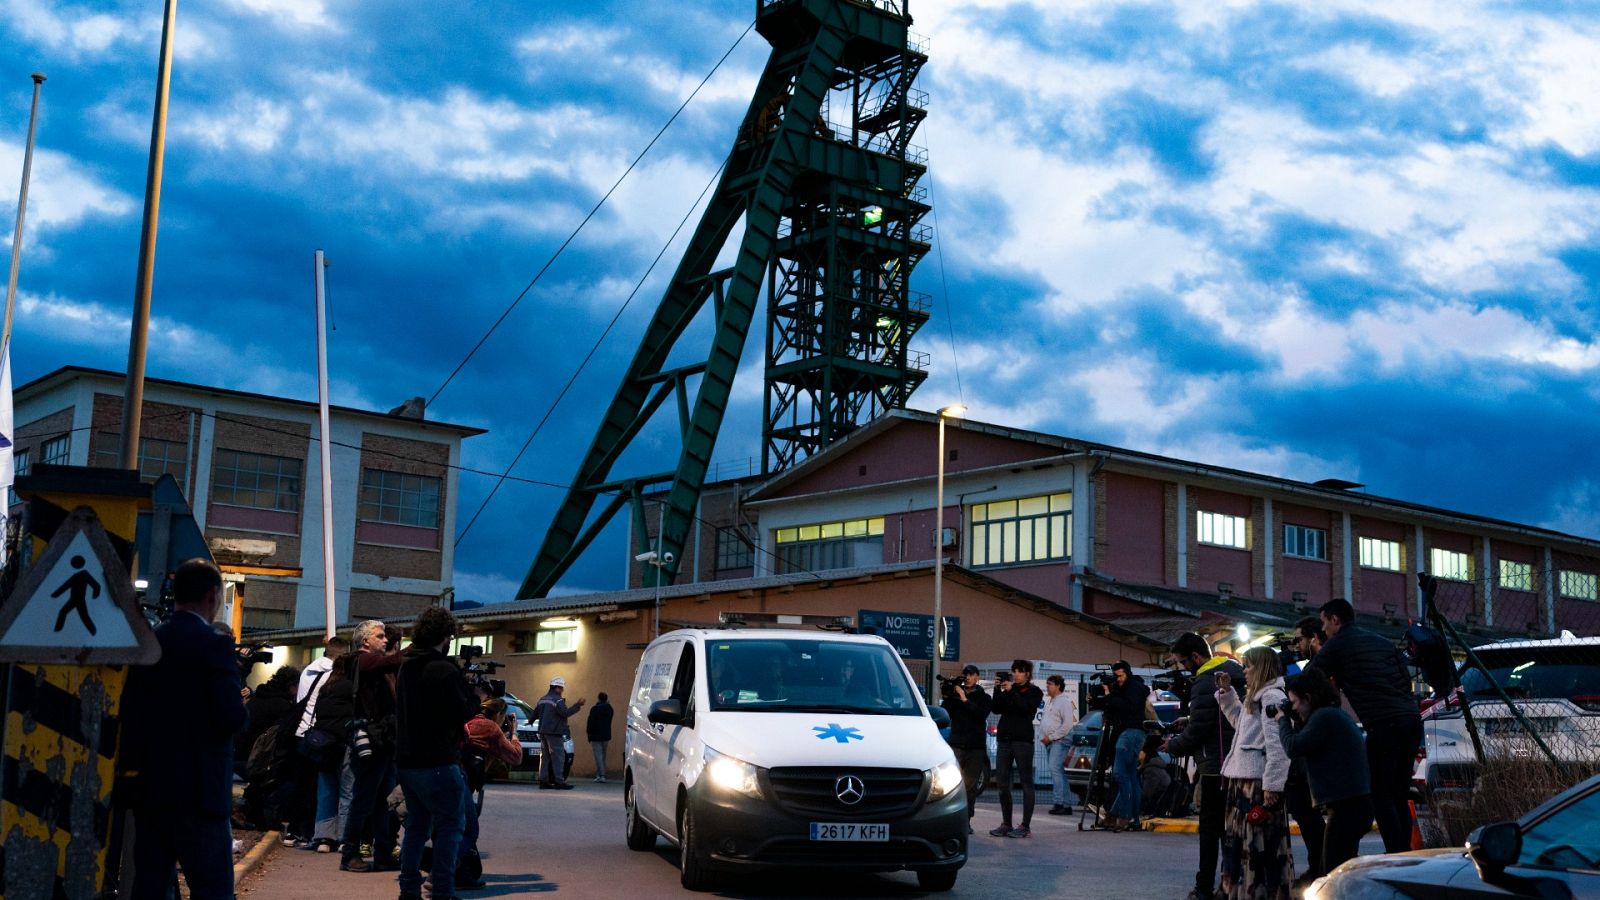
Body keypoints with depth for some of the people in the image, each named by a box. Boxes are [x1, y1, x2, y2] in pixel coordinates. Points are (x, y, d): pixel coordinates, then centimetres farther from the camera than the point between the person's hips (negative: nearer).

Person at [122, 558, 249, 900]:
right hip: (197, 793, -7)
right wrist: (241, 703, 3)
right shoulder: (213, 644, -12)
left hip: (148, 789, 7)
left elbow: (129, 711, 7)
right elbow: (233, 718, -18)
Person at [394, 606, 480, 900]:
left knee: (416, 825, 16)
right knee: (451, 825, 0)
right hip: (438, 762, -8)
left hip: (406, 761, 8)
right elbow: (466, 710, -14)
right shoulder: (445, 669, -16)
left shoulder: (405, 667, 11)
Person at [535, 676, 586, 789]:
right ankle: (559, 781, -12)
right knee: (558, 757, -8)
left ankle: (543, 780, 9)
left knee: (545, 756, 10)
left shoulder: (543, 699, 16)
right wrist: (578, 705, -19)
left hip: (543, 731, 9)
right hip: (554, 732, -9)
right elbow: (565, 713, -22)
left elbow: (535, 712, 24)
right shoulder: (557, 700, -12)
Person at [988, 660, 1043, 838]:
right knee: (1001, 782, 3)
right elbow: (996, 709, 5)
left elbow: (1027, 708, -13)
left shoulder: (1034, 691, 5)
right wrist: (997, 690, -5)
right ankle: (1006, 824, 10)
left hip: (1023, 740, -5)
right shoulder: (1008, 690, 18)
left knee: (1026, 782, -5)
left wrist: (1011, 692, -15)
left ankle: (1025, 826, -6)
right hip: (1004, 739, 5)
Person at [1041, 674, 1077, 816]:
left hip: (1060, 741, -9)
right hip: (1049, 742, 9)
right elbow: (1044, 723, 28)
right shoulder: (1048, 702, 20)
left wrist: (1051, 737, -16)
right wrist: (1043, 737, 10)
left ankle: (1058, 802, -22)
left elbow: (1067, 724, -17)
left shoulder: (1065, 701, -8)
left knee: (1055, 769, -19)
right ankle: (1065, 805, 7)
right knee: (1058, 772, 7)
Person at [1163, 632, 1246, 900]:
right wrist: (1189, 721, 12)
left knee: (1210, 828, -1)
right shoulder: (1235, 671, 10)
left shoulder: (1205, 682, -18)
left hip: (1216, 764, -8)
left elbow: (1197, 730, -18)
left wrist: (1173, 745, -1)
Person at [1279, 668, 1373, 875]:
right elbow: (1305, 749, 25)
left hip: (1346, 807, -11)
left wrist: (1283, 720, -1)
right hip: (1354, 804, 11)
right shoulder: (1335, 714, 19)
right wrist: (1296, 722, 14)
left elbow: (1293, 748, -17)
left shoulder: (1324, 716, -14)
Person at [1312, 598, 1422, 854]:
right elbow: (1407, 681, 21)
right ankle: (1405, 853, 12)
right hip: (1412, 718, 7)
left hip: (1384, 724, -7)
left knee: (1381, 796, -3)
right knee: (1399, 795, 13)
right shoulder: (1383, 642, 24)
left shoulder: (1337, 644, 4)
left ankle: (1395, 856, -10)